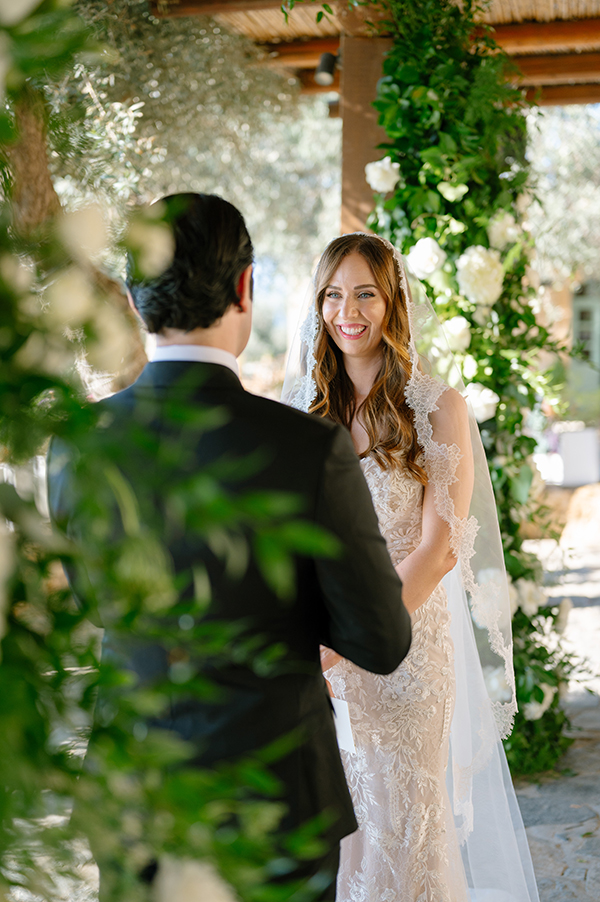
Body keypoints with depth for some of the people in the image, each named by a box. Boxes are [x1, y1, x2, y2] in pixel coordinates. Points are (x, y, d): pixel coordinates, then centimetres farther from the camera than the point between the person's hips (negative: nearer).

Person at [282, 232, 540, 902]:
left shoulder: (438, 407, -6)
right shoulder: (308, 407, 5)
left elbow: (439, 549, -12)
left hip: (407, 640, -3)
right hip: (319, 651, 3)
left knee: (400, 818, 7)